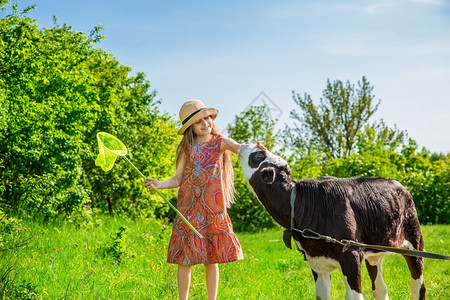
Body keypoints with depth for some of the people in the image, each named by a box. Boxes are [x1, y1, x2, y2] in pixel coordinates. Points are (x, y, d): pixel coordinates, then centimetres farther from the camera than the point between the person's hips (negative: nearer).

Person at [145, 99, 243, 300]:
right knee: (185, 258, 0)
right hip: (189, 207, 0)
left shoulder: (220, 142, 4)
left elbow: (239, 148, -16)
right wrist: (159, 184, -12)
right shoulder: (187, 148, 4)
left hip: (213, 207, 0)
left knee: (212, 259, 5)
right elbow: (178, 179, 5)